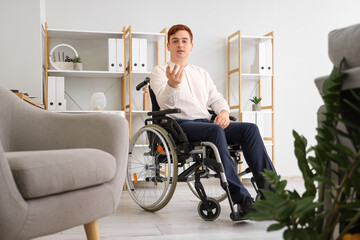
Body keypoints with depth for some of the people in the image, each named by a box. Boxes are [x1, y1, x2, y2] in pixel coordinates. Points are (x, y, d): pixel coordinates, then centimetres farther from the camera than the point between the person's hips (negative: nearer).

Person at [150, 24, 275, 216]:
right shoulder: (160, 71, 10)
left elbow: (215, 98, 19)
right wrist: (172, 84, -31)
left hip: (206, 122, 6)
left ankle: (268, 189, -23)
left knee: (250, 128, -19)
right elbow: (165, 102, -8)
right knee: (215, 130, -36)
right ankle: (241, 198, -40)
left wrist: (224, 112, -5)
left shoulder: (201, 73, 27)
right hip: (181, 124, -5)